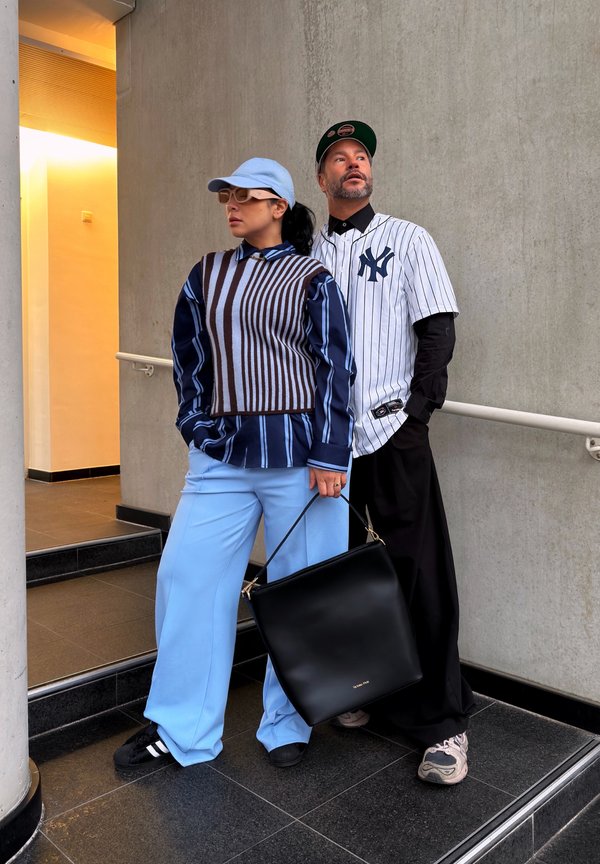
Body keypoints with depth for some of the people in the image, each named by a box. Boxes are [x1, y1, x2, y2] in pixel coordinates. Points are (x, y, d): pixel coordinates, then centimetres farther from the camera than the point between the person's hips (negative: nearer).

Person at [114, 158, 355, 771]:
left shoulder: (311, 279, 2)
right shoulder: (207, 274, 13)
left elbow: (335, 369, -3)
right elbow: (189, 355, 17)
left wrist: (329, 455, -10)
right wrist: (197, 425, 9)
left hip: (298, 458, -3)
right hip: (221, 456, 4)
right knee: (186, 576, 3)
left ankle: (288, 725, 24)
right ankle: (179, 728, 20)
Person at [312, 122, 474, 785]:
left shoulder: (408, 241, 6)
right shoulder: (308, 256, 14)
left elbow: (438, 331, -1)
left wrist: (415, 414, -10)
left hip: (391, 434, -3)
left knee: (419, 575, -3)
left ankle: (442, 723, 10)